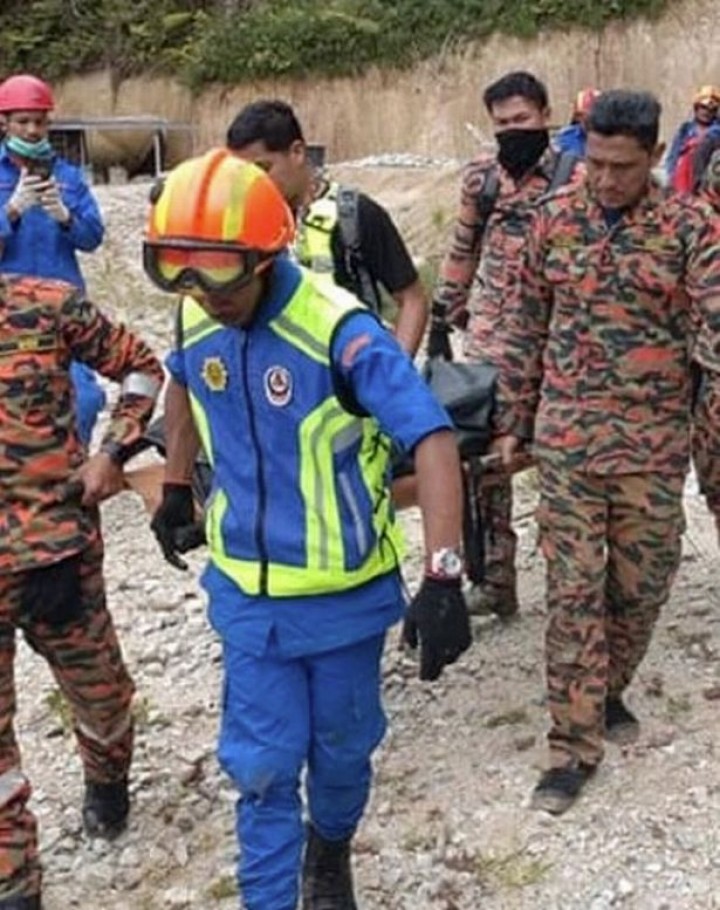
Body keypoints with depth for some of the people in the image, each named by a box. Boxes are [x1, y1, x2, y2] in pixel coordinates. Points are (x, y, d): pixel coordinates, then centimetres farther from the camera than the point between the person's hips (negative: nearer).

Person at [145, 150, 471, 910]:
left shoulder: (338, 330, -25)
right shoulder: (195, 320, -7)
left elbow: (432, 438, -31)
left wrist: (442, 577, -38)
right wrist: (177, 486, 20)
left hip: (345, 592, -3)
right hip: (248, 591, 3)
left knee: (342, 748, 18)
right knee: (262, 764, 7)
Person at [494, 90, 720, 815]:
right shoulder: (555, 220, 2)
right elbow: (526, 328, 8)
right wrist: (513, 421, 9)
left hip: (652, 443, 0)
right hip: (566, 438, 1)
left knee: (640, 584, 12)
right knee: (573, 589, 2)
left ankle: (606, 690, 38)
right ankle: (575, 743, 11)